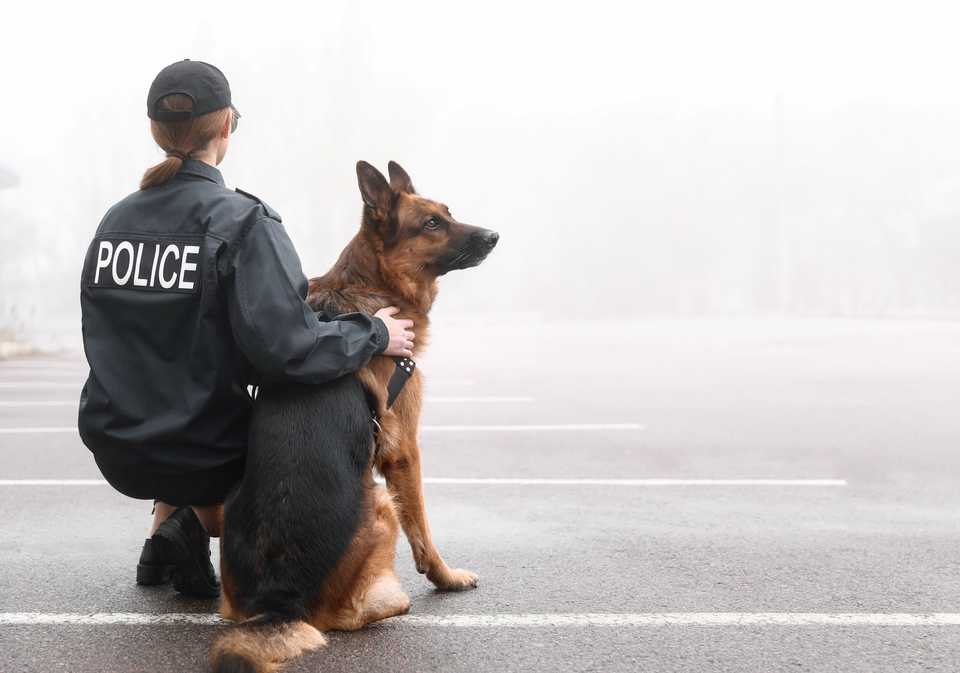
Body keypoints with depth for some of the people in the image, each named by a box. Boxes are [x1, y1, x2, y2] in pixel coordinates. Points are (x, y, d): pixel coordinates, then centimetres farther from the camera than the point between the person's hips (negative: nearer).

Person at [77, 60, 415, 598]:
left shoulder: (116, 219, 2)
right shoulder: (242, 221, -16)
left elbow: (123, 342, 11)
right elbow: (286, 346, -25)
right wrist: (374, 333, -9)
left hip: (117, 448, 6)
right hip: (201, 457, -6)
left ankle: (166, 527, 19)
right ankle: (198, 521, 2)